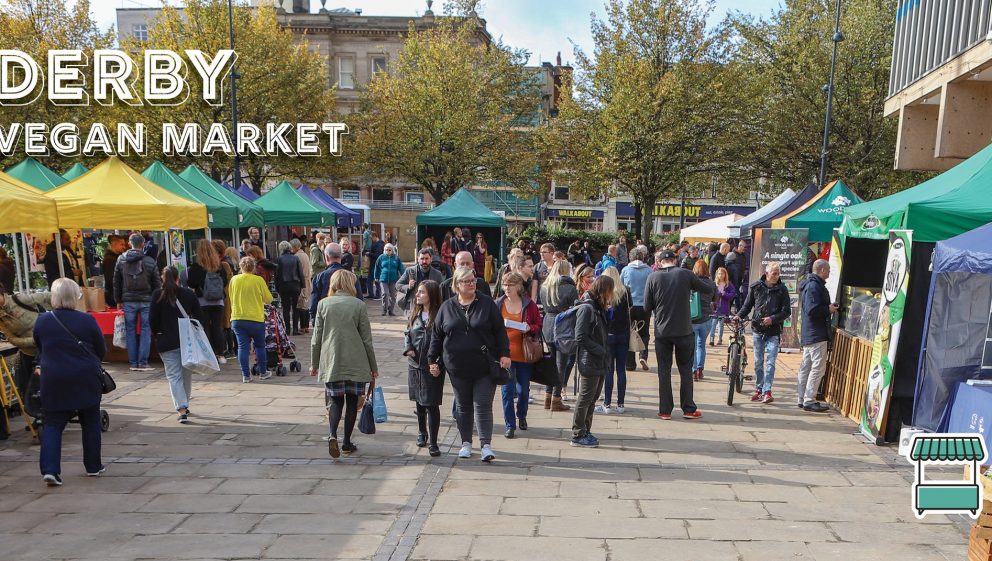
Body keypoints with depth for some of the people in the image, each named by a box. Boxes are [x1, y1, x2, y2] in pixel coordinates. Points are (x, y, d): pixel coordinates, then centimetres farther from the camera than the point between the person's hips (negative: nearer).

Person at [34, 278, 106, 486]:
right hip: (86, 380, -1)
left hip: (53, 381, 1)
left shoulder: (41, 321, -3)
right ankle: (93, 466, 20)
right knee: (90, 422, 12)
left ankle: (50, 469, -5)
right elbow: (102, 350, -1)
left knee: (52, 424, 8)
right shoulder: (86, 320, -10)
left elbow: (39, 348, 13)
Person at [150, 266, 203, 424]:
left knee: (174, 376, -1)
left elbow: (153, 319, -5)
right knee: (187, 374, 17)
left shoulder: (158, 295, -4)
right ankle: (185, 405, 29)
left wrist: (156, 333, 12)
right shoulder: (189, 294, 2)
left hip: (167, 342, -2)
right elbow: (200, 316, 2)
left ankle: (181, 409, -13)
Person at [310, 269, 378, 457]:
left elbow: (317, 337, 3)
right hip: (355, 363, -1)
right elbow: (367, 339, -2)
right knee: (352, 401, 10)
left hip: (331, 362, 1)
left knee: (335, 400, 11)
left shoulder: (323, 304, 1)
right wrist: (373, 367, 5)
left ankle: (332, 435, -11)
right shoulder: (359, 305, -4)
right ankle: (347, 443, 15)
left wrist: (314, 363, 13)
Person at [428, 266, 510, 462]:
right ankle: (466, 443, 26)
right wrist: (432, 360, 9)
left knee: (483, 406, -3)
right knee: (464, 407, 14)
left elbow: (500, 331, 1)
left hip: (484, 366, -2)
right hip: (457, 367, 2)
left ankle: (486, 445, 1)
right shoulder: (447, 308, 5)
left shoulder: (487, 304, 0)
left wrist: (504, 354, -6)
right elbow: (437, 335, 10)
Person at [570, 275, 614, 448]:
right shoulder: (587, 308, -16)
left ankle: (585, 432, 26)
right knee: (585, 399, -1)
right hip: (589, 362, -9)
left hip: (599, 362, 9)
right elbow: (580, 337, -20)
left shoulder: (598, 307, 14)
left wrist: (604, 352, 5)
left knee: (593, 398, 15)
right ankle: (578, 435, 9)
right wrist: (601, 351, -18)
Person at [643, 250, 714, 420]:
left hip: (662, 331, 0)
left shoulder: (653, 277, -5)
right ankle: (688, 409, 15)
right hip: (684, 331, 0)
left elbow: (647, 306, -2)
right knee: (686, 369, 13)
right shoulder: (685, 274, -6)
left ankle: (665, 410, 10)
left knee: (664, 371, 9)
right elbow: (709, 289, 5)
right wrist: (691, 286, 21)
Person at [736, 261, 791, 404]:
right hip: (757, 330, 2)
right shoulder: (755, 287, 2)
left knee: (770, 362, -8)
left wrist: (772, 319, -17)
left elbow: (787, 311, -3)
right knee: (758, 362, 10)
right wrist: (739, 315, -9)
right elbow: (747, 305, 8)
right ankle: (759, 389, 20)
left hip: (773, 332, -2)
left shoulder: (782, 289, -3)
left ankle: (767, 391, -6)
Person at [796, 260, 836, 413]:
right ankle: (809, 401, -5)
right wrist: (828, 310, -11)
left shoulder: (811, 284, 16)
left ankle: (803, 399, 19)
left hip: (808, 334, 11)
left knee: (806, 368, 13)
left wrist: (829, 307, 13)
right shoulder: (814, 286, -16)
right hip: (817, 334, -11)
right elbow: (812, 310, -25)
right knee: (818, 367, -7)